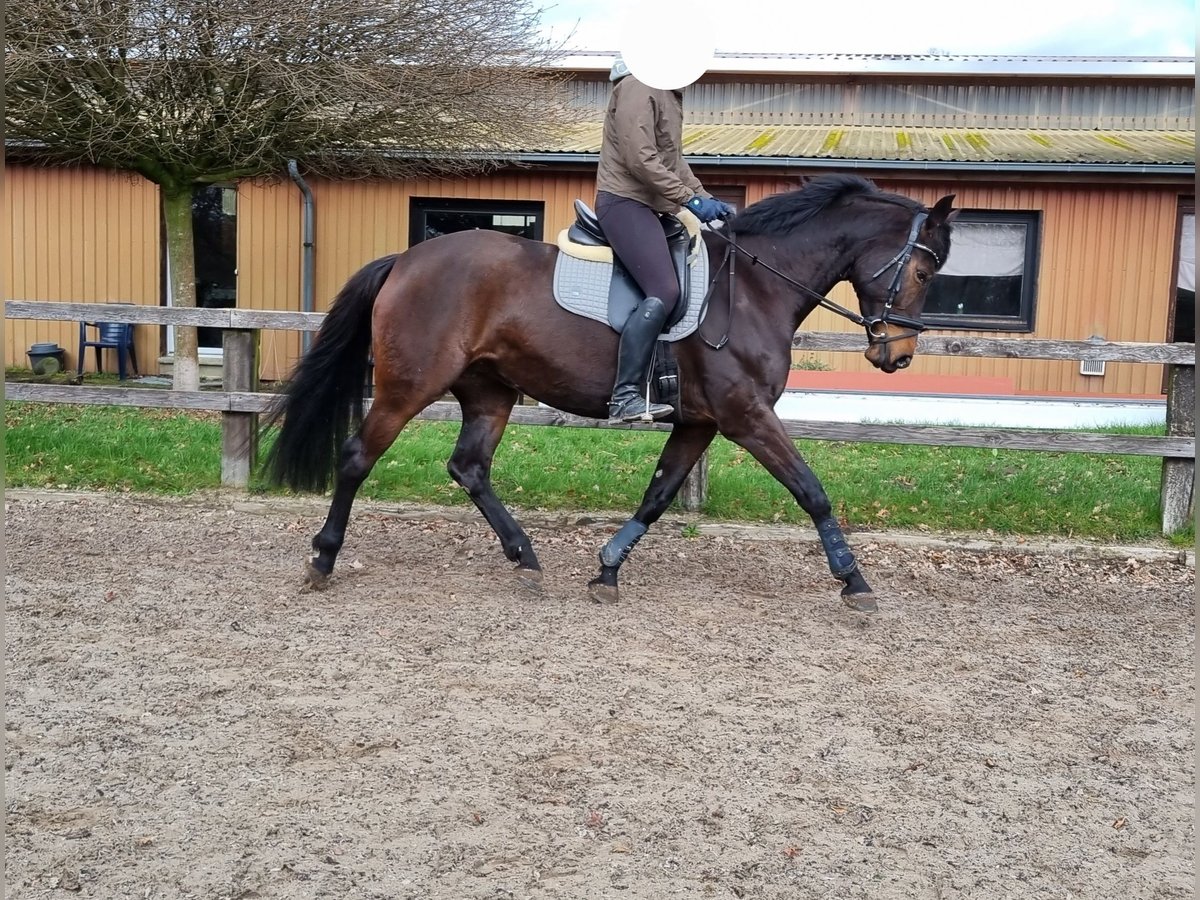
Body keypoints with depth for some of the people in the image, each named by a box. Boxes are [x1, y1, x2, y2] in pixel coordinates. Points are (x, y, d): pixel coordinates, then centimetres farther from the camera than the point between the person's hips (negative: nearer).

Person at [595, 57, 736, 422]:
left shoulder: (670, 94, 19)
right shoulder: (637, 87, -12)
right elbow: (639, 159, -21)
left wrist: (706, 197, 11)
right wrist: (690, 199, -19)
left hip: (652, 206, 11)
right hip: (625, 201, -11)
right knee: (664, 291, -23)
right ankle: (626, 396, -24)